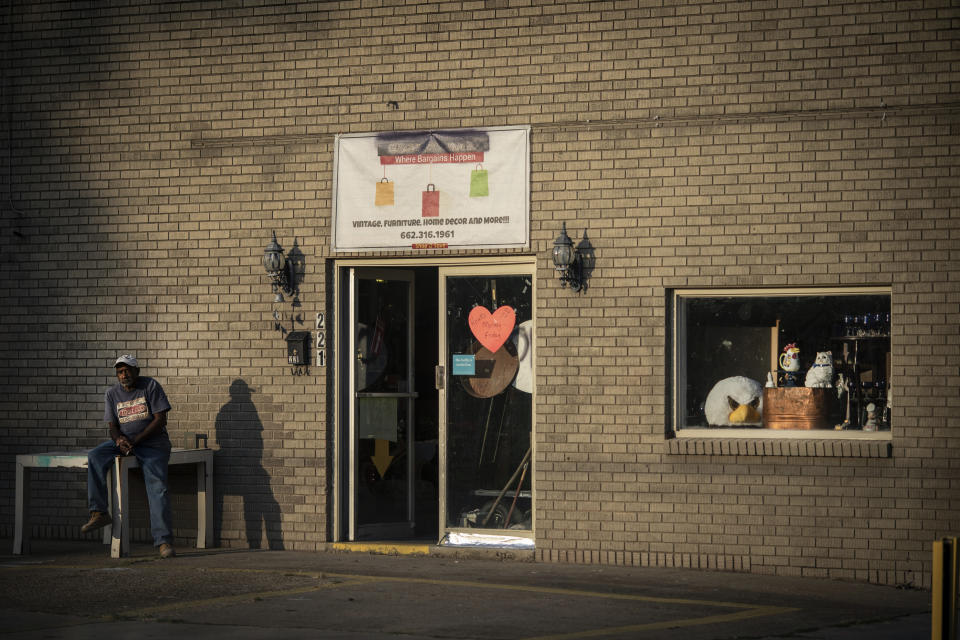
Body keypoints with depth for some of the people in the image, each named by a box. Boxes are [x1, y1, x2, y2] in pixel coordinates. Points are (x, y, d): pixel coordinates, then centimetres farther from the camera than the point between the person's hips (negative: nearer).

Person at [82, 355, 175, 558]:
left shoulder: (150, 386, -4)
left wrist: (136, 440, -18)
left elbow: (160, 419, -9)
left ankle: (164, 541, -25)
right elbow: (113, 427, 6)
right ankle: (99, 513, -26)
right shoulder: (112, 394, 8)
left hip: (152, 442, -4)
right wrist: (119, 439, -20)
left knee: (157, 487, -22)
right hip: (123, 441, 4)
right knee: (95, 456, -24)